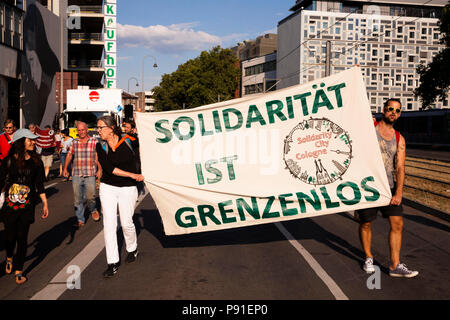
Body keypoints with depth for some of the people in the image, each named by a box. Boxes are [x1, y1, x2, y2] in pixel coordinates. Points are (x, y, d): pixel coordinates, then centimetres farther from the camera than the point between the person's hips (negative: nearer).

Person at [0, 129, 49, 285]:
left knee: (22, 237, 1)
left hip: (27, 206, 1)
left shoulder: (35, 161, 2)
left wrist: (45, 203, 7)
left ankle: (19, 271, 14)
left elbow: (39, 184, 8)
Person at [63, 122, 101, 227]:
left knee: (90, 196, -7)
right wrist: (65, 168, 11)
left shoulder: (94, 142, 2)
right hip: (76, 175, 3)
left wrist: (99, 169, -8)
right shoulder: (74, 142, 10)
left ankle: (93, 210, 25)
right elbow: (69, 155, 17)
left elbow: (97, 157, 1)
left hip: (90, 175, -3)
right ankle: (80, 220, 14)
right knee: (77, 199, 3)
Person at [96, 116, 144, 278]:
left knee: (126, 223, 5)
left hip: (128, 188, -2)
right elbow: (108, 168, -14)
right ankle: (113, 263, 7)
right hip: (108, 188, 2)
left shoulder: (127, 141, -7)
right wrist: (132, 175, -19)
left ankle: (132, 249, 36)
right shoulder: (100, 146, -2)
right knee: (109, 224, -2)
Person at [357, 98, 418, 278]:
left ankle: (395, 266, 6)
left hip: (389, 186, 4)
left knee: (397, 223, -2)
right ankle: (368, 258, 28)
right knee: (366, 223, 6)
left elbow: (400, 168, 1)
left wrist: (398, 192, -10)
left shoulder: (399, 139, 8)